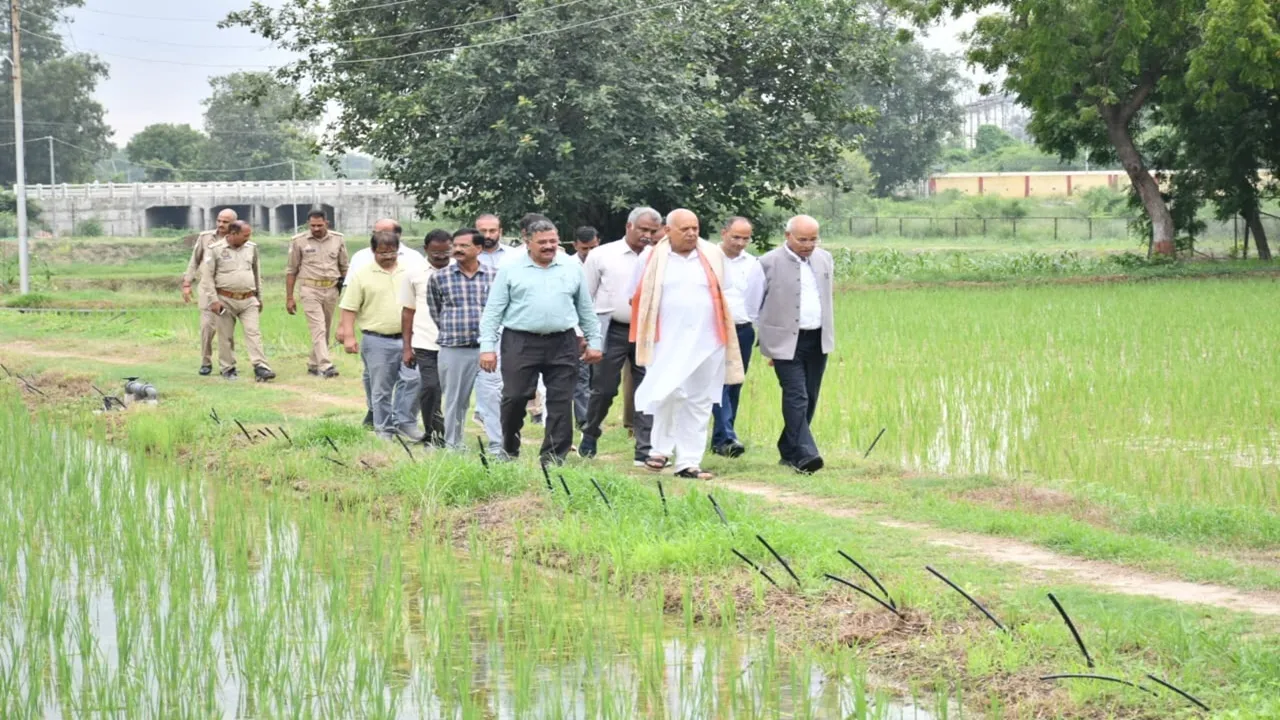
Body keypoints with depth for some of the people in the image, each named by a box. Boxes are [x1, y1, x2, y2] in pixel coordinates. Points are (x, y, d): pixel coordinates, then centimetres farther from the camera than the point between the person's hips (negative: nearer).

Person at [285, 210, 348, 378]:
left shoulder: (338, 240, 6)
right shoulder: (299, 242, -1)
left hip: (332, 290, 4)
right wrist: (289, 298, 1)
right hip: (311, 290, -4)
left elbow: (344, 268, 14)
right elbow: (291, 271, 4)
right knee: (318, 329, -13)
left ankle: (313, 364, 21)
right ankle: (325, 366, -20)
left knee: (326, 331, 9)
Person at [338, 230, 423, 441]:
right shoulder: (362, 275, 2)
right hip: (377, 342, -1)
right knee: (381, 388, 5)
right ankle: (384, 429, 14)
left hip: (407, 337, 1)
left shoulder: (411, 271, 9)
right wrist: (349, 336, -6)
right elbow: (349, 308, 1)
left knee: (412, 379, -11)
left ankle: (405, 422, 2)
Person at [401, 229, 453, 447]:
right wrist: (407, 347, 7)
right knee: (430, 387, -8)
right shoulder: (415, 274, 6)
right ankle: (433, 434, 5)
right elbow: (408, 311, 10)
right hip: (425, 344, 0)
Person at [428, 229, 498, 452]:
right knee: (455, 400, 8)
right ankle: (452, 445, 20)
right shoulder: (439, 278, 3)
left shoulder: (495, 276, 2)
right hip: (453, 350, 1)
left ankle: (498, 446, -7)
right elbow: (434, 310, 15)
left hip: (488, 347, -1)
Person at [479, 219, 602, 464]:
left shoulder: (572, 269, 10)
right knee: (514, 398, -3)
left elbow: (586, 309, 16)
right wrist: (487, 347, -6)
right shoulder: (511, 270, 2)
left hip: (562, 345, 2)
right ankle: (509, 451, 15)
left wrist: (594, 341, 12)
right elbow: (493, 311, 1)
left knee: (561, 403, 1)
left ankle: (554, 457, 6)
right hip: (520, 344, -2)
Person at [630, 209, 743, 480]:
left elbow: (727, 293, 16)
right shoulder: (652, 259, 4)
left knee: (699, 403, 4)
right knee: (668, 394, -16)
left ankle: (689, 462, 8)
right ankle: (661, 449, 4)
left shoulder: (714, 256, 8)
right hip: (667, 342, -2)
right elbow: (640, 298, 12)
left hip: (706, 343, 2)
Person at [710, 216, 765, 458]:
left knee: (734, 387, 7)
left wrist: (753, 327, 6)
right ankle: (727, 438, -23)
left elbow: (759, 301, 15)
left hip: (743, 331, 4)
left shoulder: (753, 265, 11)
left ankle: (719, 440, 14)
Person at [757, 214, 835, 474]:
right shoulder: (769, 263, -7)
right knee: (796, 398, -12)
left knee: (809, 399, 9)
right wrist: (768, 346, -4)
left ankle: (789, 450, 20)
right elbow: (758, 306, -2)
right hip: (787, 342, -6)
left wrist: (829, 335, 14)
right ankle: (804, 454, -17)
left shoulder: (825, 259, 10)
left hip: (817, 341, 6)